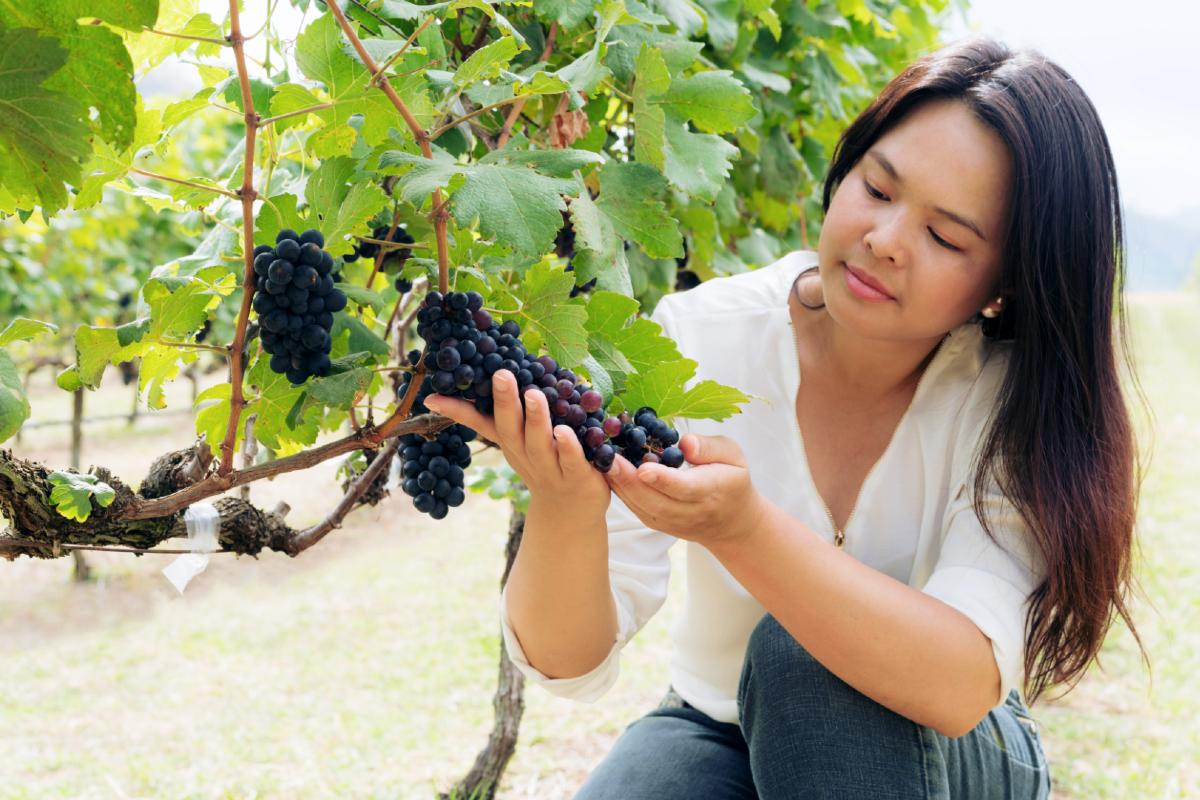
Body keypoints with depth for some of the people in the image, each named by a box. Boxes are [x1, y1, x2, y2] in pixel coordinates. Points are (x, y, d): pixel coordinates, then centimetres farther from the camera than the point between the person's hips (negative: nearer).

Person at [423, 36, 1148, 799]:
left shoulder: (1014, 394, -19)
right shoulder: (699, 338, -19)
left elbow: (964, 684, -35)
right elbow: (569, 661, -23)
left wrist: (742, 530, -48)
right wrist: (564, 506, -44)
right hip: (720, 732, 2)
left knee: (801, 656, -32)